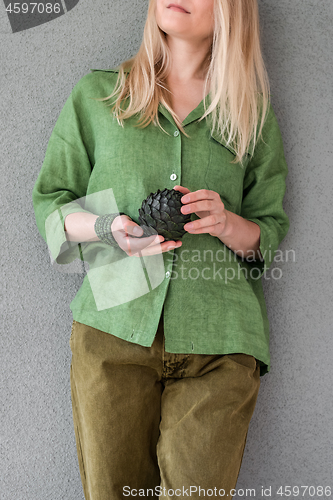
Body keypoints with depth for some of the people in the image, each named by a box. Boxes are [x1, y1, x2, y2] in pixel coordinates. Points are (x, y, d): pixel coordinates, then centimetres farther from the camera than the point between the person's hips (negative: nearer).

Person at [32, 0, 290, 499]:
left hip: (218, 344, 0)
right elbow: (49, 201, 12)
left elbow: (271, 231, 13)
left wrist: (226, 223, -9)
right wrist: (106, 227, -9)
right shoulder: (96, 95, 12)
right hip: (113, 328, 0)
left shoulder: (254, 113, 13)